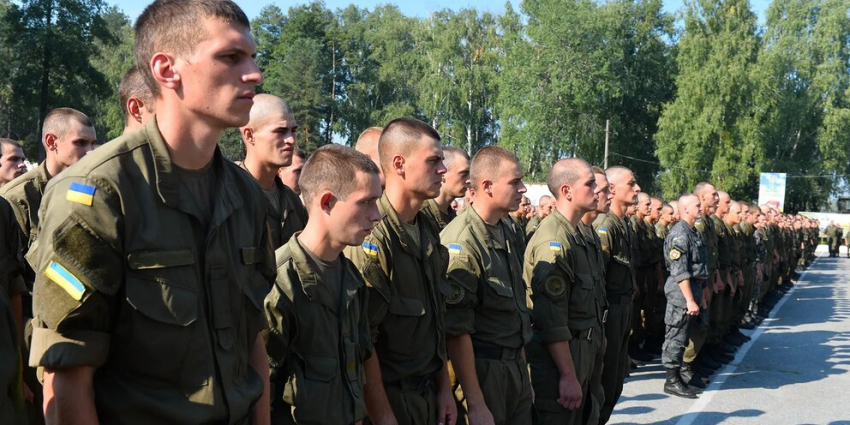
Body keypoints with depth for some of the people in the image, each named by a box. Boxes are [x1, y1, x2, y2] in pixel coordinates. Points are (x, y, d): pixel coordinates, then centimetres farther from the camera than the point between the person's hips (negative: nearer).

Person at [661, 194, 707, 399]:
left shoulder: (692, 232, 14)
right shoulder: (680, 234, -17)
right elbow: (680, 272, -21)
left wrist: (698, 293, 19)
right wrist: (690, 299, -23)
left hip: (692, 288, 10)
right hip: (682, 290, -10)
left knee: (681, 336, 14)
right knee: (676, 336, -4)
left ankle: (676, 377, 21)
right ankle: (672, 381, 2)